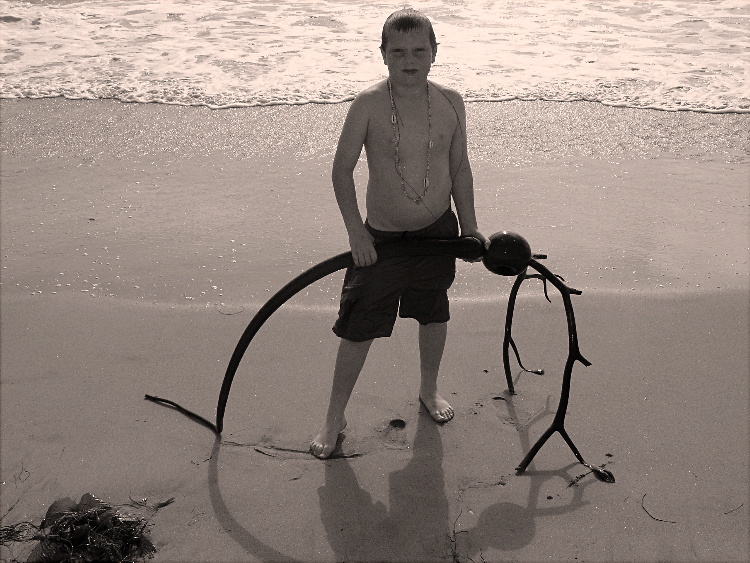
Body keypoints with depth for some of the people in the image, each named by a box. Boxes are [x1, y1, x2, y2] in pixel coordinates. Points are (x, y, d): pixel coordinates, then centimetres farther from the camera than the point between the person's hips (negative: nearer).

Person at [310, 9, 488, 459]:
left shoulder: (451, 103, -6)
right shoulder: (369, 105, -16)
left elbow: (460, 167, 5)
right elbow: (342, 170, -10)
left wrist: (470, 227, 4)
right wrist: (356, 231, -16)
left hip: (438, 230, 3)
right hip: (381, 237, -3)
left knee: (434, 313, 19)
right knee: (358, 328, 0)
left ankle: (430, 389, 46)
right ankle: (335, 417, 18)